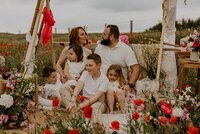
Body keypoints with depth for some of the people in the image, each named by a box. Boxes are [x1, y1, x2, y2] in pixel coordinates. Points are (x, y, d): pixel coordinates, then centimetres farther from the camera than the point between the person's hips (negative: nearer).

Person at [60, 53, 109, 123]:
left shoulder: (104, 79, -11)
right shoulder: (85, 74, 3)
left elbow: (96, 97, -23)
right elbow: (78, 87, -15)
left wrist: (83, 105, -36)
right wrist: (73, 101, -33)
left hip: (96, 102, -5)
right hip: (83, 100, 5)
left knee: (95, 106, -43)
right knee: (63, 89, -14)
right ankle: (74, 111, -35)